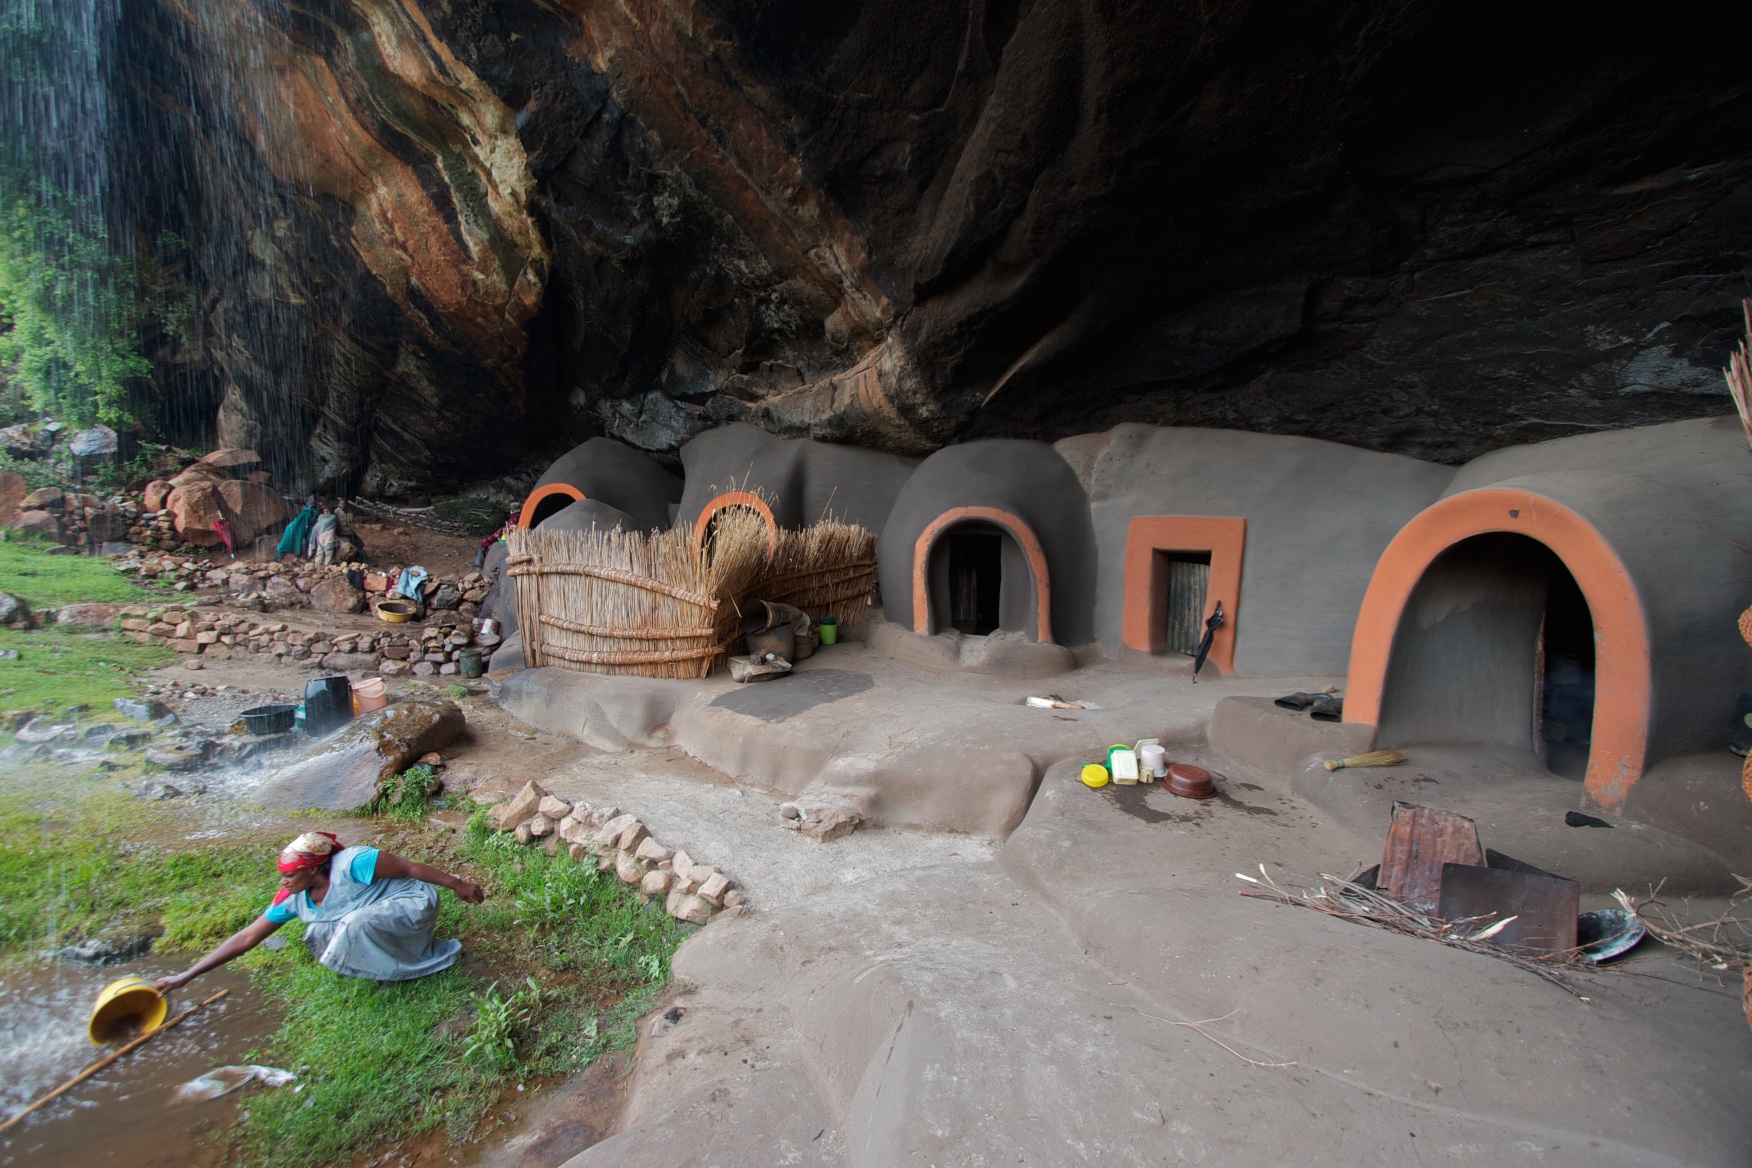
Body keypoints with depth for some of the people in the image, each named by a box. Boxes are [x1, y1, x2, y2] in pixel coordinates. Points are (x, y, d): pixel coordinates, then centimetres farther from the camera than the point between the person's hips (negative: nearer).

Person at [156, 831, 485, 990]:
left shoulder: (351, 864, -26)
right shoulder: (294, 900, -3)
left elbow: (410, 867, -22)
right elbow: (245, 939, 4)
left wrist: (456, 884, -18)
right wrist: (185, 977, 1)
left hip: (415, 903, -8)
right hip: (376, 918, 8)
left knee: (356, 925, -31)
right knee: (319, 935, -5)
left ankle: (436, 958, -13)